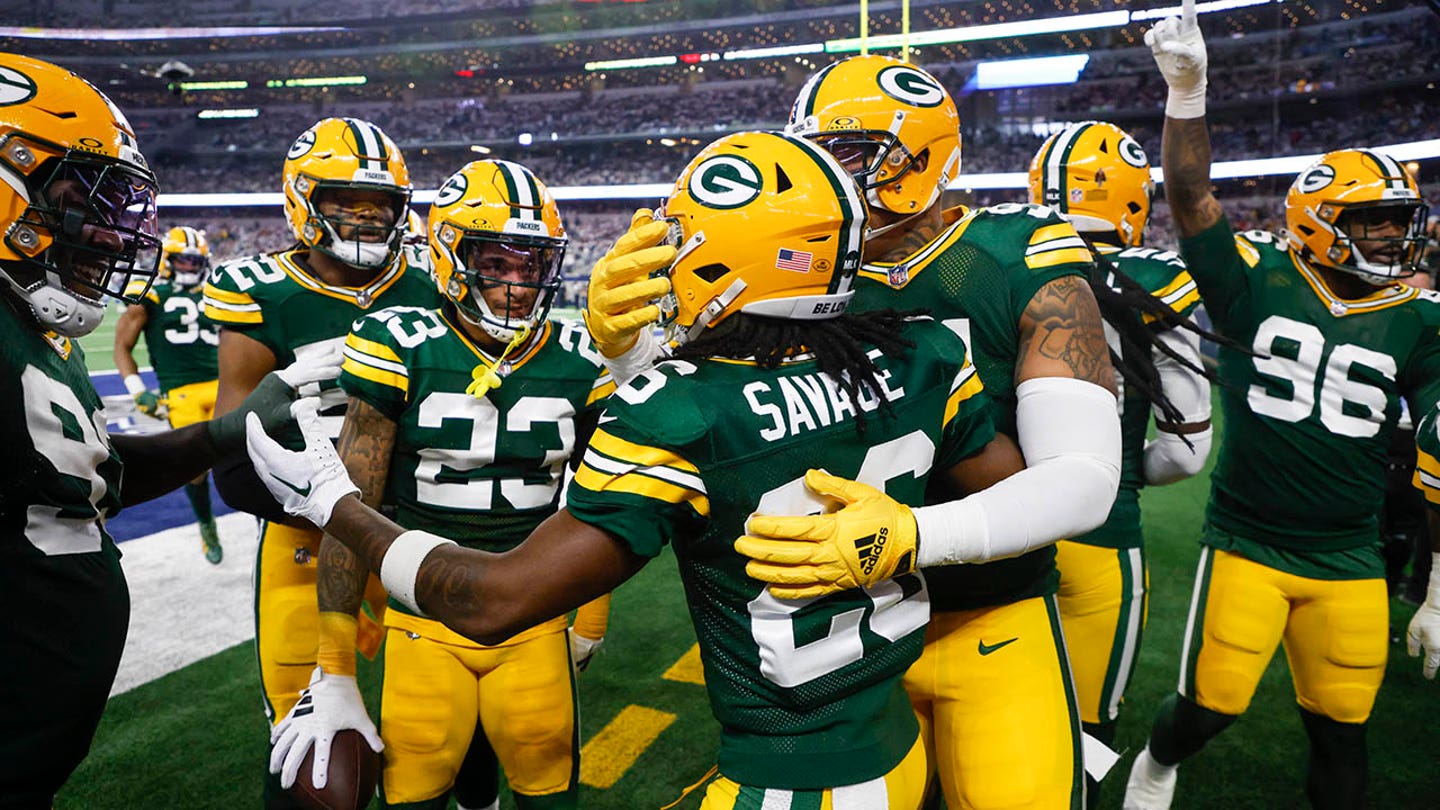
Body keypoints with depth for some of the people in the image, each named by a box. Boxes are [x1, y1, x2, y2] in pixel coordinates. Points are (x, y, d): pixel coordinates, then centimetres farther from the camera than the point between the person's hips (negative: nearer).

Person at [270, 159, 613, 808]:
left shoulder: (579, 364, -3)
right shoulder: (401, 349, -11)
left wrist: (591, 625, 15)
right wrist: (334, 675, -6)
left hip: (535, 630, 2)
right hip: (425, 632, -2)